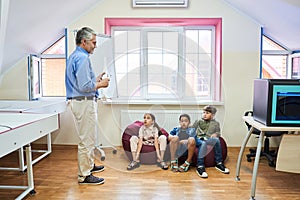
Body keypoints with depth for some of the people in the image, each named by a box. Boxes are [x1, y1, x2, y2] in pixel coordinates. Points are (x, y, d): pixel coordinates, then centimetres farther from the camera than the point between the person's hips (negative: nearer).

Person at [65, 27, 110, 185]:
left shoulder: (74, 56, 17)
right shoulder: (82, 58, -16)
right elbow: (85, 86, -23)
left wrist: (96, 80, 13)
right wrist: (100, 84, -8)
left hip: (79, 101, 11)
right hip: (84, 102, -11)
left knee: (88, 137, 22)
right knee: (87, 139, -2)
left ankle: (89, 165, 37)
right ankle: (84, 175, 9)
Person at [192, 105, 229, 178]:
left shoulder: (215, 123, 24)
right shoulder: (198, 122, 22)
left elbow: (218, 132, 17)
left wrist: (216, 134, -3)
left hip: (209, 139, 1)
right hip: (198, 139, -1)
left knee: (216, 140, -33)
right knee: (203, 143, -37)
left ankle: (219, 163, -23)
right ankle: (200, 166, -41)